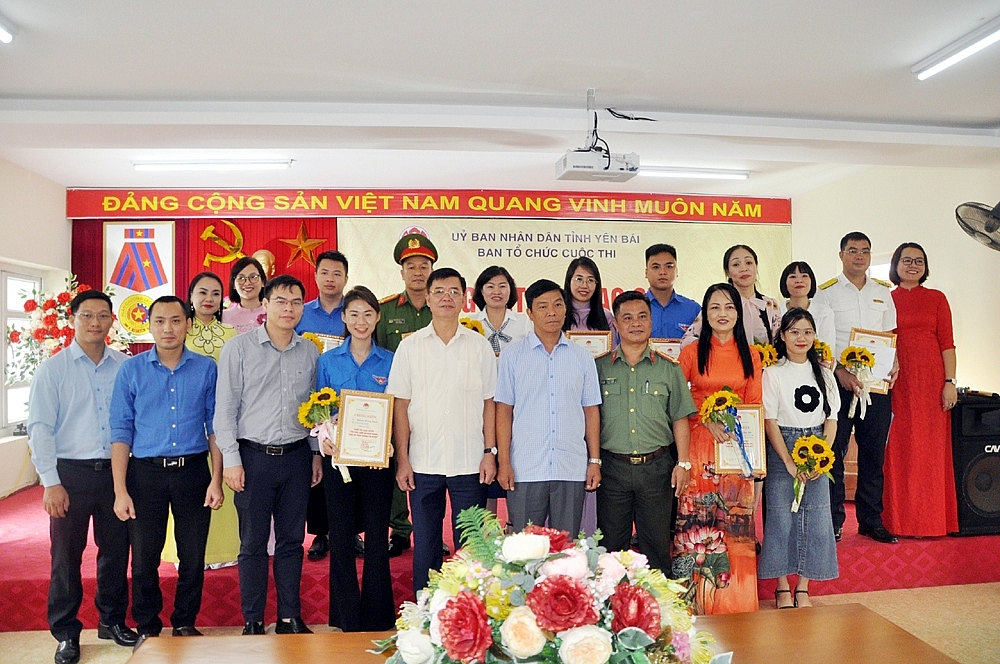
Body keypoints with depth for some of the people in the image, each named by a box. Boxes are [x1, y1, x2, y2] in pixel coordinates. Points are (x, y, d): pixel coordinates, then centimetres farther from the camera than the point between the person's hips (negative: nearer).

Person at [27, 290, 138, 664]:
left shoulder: (124, 367, 3)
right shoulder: (53, 369, -1)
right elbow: (39, 429, -3)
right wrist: (51, 482, -8)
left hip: (115, 471, 2)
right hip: (71, 474, -2)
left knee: (116, 550, 12)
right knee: (66, 556, 7)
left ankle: (112, 621, 30)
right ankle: (66, 634, 24)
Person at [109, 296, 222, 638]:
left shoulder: (206, 368, 1)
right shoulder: (131, 369, -1)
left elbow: (215, 427, 2)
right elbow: (121, 431, -1)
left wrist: (216, 480, -4)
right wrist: (120, 490, -6)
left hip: (193, 471, 0)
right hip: (145, 472, 0)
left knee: (193, 556, 9)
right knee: (144, 558, 9)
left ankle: (185, 623, 29)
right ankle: (148, 628, 29)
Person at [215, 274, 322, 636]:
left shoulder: (310, 352, 7)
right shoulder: (238, 348, -2)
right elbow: (225, 409, -3)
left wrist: (316, 453, 9)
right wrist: (231, 460, -7)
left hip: (296, 456, 3)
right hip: (254, 456, -2)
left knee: (292, 540, 10)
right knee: (253, 542, 6)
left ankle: (290, 617, 22)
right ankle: (252, 621, 20)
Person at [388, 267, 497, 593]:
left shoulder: (480, 346, 5)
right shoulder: (410, 346, 4)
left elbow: (489, 403, 6)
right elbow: (400, 406, 3)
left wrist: (490, 452, -1)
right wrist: (402, 459, -3)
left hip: (470, 462, 0)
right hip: (423, 463, 0)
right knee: (425, 546, 10)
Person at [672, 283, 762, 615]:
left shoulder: (751, 357, 10)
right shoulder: (691, 353, 3)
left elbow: (755, 404, 9)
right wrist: (708, 420, -16)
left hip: (737, 447, 2)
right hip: (699, 445, -2)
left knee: (735, 521, 4)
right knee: (696, 520, -3)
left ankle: (733, 599, 16)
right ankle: (696, 598, 8)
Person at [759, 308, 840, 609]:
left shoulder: (824, 374, 9)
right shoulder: (773, 373, -2)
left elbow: (831, 418, 7)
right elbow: (769, 421, -7)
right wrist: (789, 461, -13)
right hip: (781, 449, -3)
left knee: (815, 518, 2)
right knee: (781, 517, -1)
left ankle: (803, 587, 14)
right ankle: (783, 587, 12)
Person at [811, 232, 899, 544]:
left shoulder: (883, 291, 14)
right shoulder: (826, 292, 1)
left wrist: (893, 363, -4)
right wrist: (839, 371, -16)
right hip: (838, 382, -4)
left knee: (874, 453, 8)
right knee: (834, 451, -1)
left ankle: (871, 520, 19)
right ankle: (833, 519, 9)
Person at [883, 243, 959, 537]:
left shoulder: (937, 298, 9)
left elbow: (947, 343, 4)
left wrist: (950, 382, -4)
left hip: (931, 381, 0)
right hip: (896, 382, 0)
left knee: (931, 450, 1)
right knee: (898, 450, 1)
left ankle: (931, 520, 10)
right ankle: (899, 520, 8)